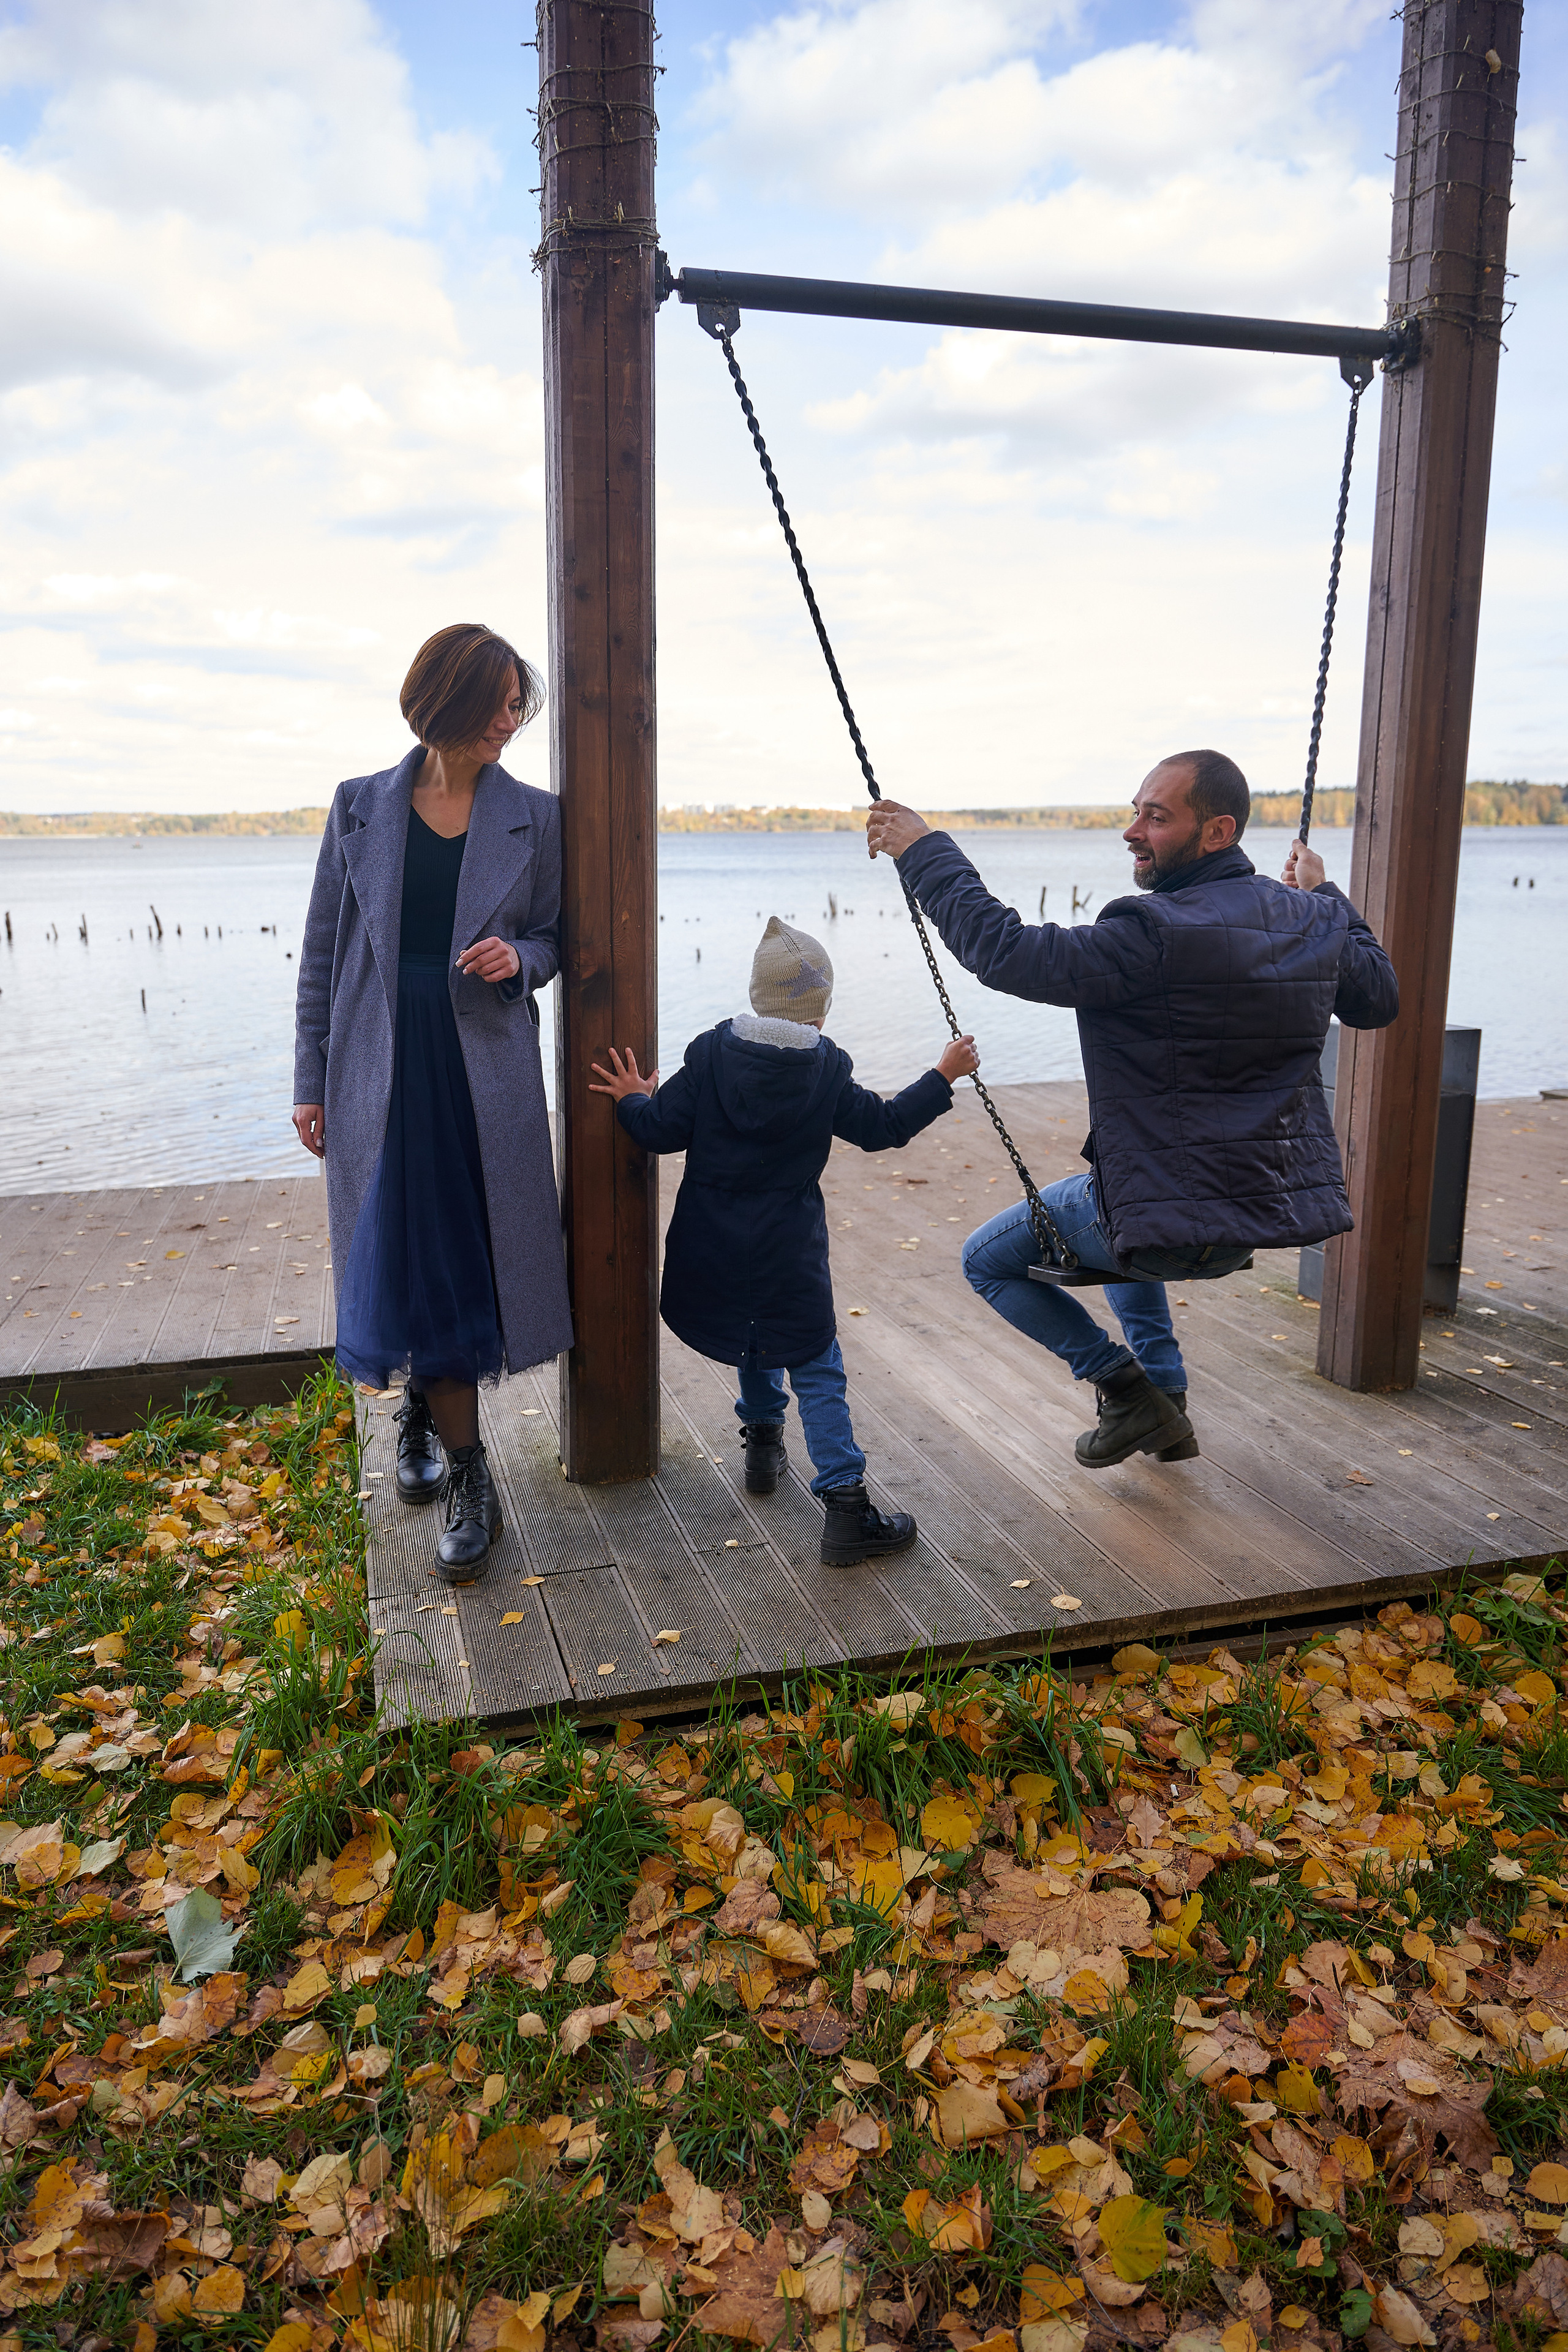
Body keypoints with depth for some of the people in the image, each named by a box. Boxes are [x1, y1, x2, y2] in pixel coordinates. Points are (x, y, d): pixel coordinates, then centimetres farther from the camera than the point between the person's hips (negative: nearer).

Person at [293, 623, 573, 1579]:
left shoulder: (534, 817, 3)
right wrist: (311, 1082, 4)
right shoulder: (362, 808, 3)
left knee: (469, 1257, 6)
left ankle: (424, 1407, 35)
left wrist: (518, 958, -13)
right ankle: (469, 1479, 14)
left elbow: (552, 939, 11)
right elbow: (324, 953, 7)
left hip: (488, 1072, 1)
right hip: (384, 1069, 0)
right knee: (414, 1266, 0)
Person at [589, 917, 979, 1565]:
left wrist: (634, 1100, 15)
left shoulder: (710, 1053, -6)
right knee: (818, 1371, 2)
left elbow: (662, 1131, -7)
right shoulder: (827, 1071, -8)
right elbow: (882, 1127, 1)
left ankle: (763, 1439, 43)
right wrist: (943, 1076, 12)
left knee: (752, 1339, 30)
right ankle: (845, 1506, -3)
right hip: (789, 1256, -3)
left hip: (712, 1254, 3)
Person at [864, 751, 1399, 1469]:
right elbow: (1379, 999, 19)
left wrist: (925, 852, -15)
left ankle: (1126, 1388, 11)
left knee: (988, 1260, 13)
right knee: (1126, 1220, 39)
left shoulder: (1154, 936, -24)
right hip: (1282, 1202, 8)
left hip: (1181, 1223, -8)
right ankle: (1166, 1410, 36)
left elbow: (1004, 952, -26)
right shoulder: (1312, 921, 0)